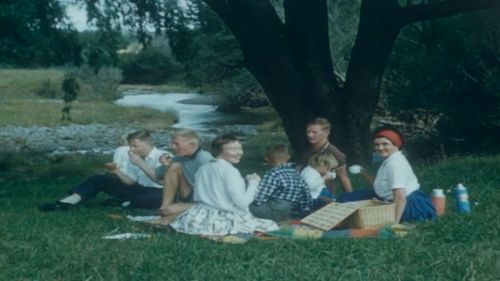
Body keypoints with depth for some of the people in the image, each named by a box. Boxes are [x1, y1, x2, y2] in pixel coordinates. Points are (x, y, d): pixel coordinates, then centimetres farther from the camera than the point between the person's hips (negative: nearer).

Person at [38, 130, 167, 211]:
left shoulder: (163, 156, -12)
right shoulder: (129, 156, 11)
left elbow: (161, 180, -27)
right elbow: (132, 182, 10)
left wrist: (140, 163, -25)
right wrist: (117, 172, -6)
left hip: (157, 193, -7)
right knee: (98, 179, 1)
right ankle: (64, 204, -8)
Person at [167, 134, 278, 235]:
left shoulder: (202, 169, 8)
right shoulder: (229, 171, -15)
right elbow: (242, 202, -21)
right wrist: (253, 182, -4)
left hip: (200, 217, 8)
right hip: (226, 219, -8)